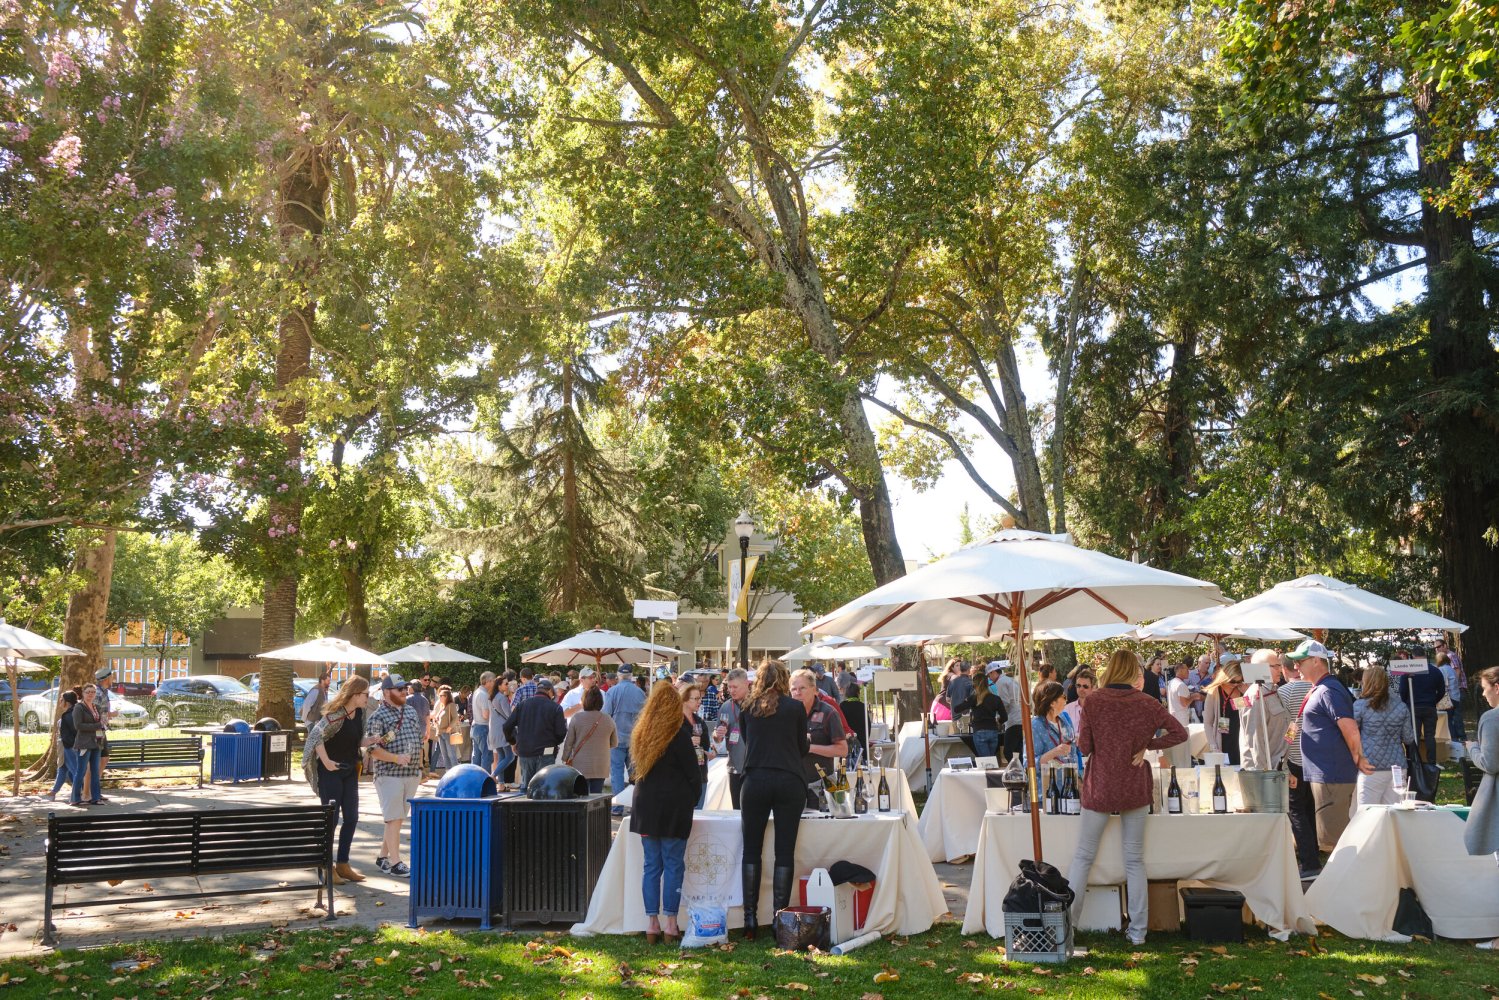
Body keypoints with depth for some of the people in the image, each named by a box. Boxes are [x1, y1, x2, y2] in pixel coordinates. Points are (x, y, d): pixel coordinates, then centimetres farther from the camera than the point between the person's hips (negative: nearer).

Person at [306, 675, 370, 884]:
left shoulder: (359, 713, 5)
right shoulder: (336, 714, -20)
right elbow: (316, 736, -25)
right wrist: (326, 762, -24)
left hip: (349, 772, 8)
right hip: (331, 772, -8)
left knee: (351, 818, 9)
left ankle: (342, 864, 20)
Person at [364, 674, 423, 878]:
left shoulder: (410, 711, 14)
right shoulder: (378, 716, -8)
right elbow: (372, 748, -15)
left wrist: (419, 768, 17)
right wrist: (397, 758, -24)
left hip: (412, 774, 7)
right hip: (390, 774, -7)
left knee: (397, 818, 12)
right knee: (394, 818, -5)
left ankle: (383, 857, 23)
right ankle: (395, 863, -2)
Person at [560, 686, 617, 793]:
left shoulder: (576, 718, -6)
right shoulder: (608, 720, 0)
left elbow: (568, 742, -1)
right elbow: (614, 743, 11)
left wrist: (566, 759, 12)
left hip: (580, 767, -2)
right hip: (601, 768, 2)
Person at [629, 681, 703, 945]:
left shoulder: (642, 733, 9)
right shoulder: (679, 733, -8)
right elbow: (692, 773, -6)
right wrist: (692, 798, 9)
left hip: (645, 805, 5)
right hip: (673, 806, -5)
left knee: (652, 865, 8)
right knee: (673, 865, 0)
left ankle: (652, 925, 7)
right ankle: (670, 925, -1)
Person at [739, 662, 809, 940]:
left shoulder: (748, 708, 8)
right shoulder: (796, 707, 2)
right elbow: (802, 748, 9)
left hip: (755, 781, 1)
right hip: (789, 782, -1)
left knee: (751, 851, 7)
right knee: (785, 852, 2)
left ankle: (750, 919, 6)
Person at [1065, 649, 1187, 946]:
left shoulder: (1093, 702, -9)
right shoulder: (1146, 703, -5)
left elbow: (1084, 746, -7)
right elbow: (1179, 733, -2)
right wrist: (1146, 745, -1)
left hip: (1100, 788, -1)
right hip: (1136, 788, 1)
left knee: (1083, 857, 9)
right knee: (1135, 860, 11)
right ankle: (1137, 931, 13)